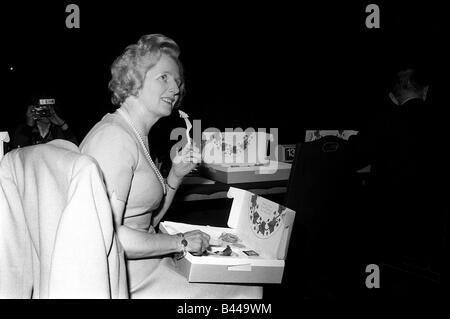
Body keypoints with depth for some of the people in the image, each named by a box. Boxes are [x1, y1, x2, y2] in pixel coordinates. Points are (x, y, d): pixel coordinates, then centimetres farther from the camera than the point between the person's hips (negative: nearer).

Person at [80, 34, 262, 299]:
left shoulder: (138, 136, 12)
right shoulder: (114, 137, -18)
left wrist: (176, 176, 0)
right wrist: (180, 242, -18)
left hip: (146, 257, 9)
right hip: (122, 278, -9)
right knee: (246, 289, -4)